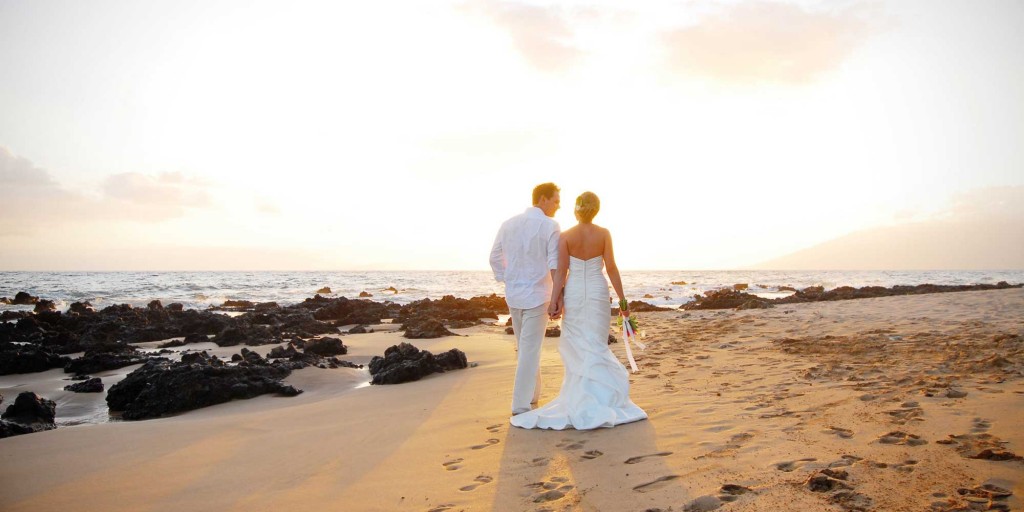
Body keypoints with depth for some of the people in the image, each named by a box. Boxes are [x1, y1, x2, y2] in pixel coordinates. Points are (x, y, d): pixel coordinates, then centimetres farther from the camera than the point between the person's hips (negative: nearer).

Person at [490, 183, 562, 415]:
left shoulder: (508, 224, 5)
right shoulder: (550, 226, -11)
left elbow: (495, 258, 9)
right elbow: (555, 265, -12)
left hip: (513, 295, 6)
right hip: (537, 295, -6)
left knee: (525, 347, 20)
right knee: (530, 350, 1)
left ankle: (532, 394, 32)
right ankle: (521, 405, 5)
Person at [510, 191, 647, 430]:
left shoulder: (565, 236, -6)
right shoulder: (603, 234, -4)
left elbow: (561, 271, -10)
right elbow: (611, 268, -5)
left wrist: (554, 301, -9)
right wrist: (622, 300, 0)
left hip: (573, 294, 0)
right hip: (598, 293, 0)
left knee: (576, 345, 10)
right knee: (595, 346, 7)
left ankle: (580, 399, 13)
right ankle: (599, 396, 6)